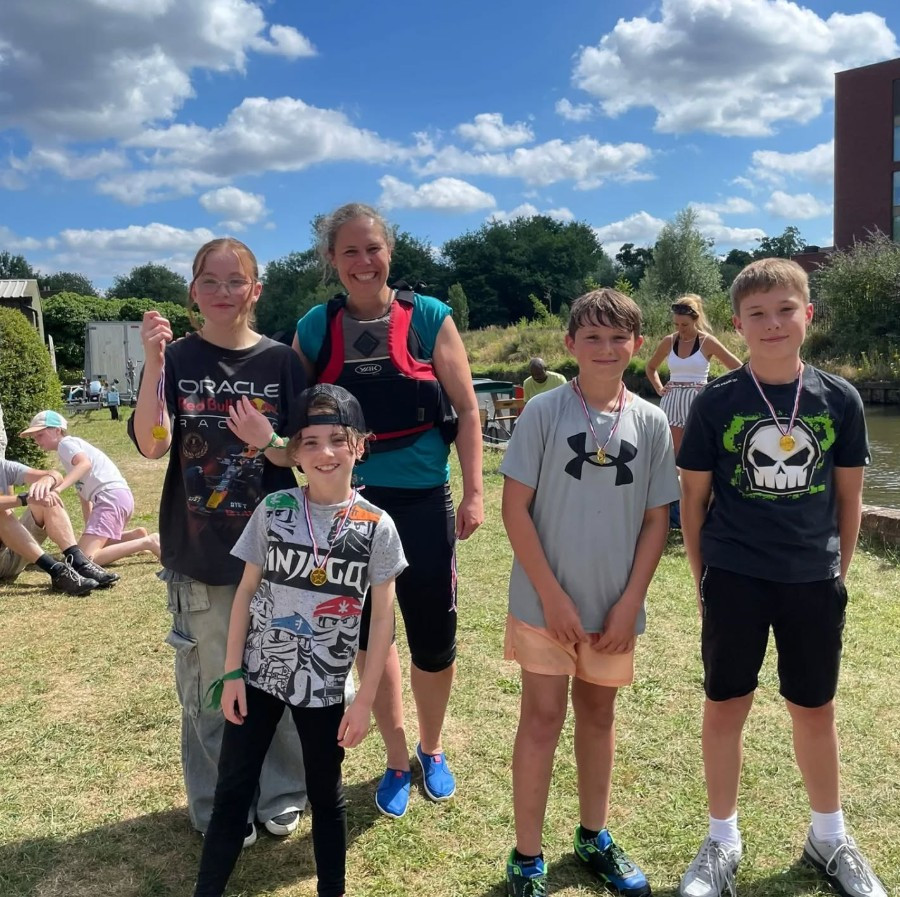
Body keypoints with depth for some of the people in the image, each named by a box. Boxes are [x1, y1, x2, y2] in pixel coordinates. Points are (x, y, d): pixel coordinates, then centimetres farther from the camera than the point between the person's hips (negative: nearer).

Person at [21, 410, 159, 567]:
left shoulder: (65, 443, 1)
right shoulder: (74, 444, 30)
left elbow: (85, 463, -23)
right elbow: (84, 493, 29)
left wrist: (58, 488, -35)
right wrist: (89, 528, 28)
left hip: (111, 497, -10)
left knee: (84, 557, -20)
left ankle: (146, 543, -19)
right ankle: (136, 536, 13)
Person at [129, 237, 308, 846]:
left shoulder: (281, 361, 0)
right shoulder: (178, 360, 0)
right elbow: (152, 444, -14)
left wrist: (270, 444, -21)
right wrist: (153, 363, -24)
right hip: (199, 552, 0)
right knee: (210, 683, 8)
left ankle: (281, 795, 30)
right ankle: (221, 807, 27)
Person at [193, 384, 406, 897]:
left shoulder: (376, 526, -10)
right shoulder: (273, 510, -6)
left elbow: (384, 616, -6)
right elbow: (247, 590, 1)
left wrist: (365, 701, -6)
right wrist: (232, 672, -2)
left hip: (324, 685, -1)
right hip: (258, 675, 1)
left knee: (326, 795, 17)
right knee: (232, 790, 11)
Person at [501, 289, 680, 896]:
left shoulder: (651, 422, -1)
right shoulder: (543, 412, -9)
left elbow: (657, 519, 3)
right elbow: (515, 508, -9)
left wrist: (630, 602, -4)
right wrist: (551, 596, -12)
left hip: (615, 604, 3)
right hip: (547, 600, -3)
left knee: (599, 714, 18)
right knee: (543, 718, 4)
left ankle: (594, 838, 37)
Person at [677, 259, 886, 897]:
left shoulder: (839, 399, -3)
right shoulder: (716, 403, -7)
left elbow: (849, 495, 6)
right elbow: (694, 496, 0)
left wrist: (838, 571, 7)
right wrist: (703, 579, 2)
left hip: (813, 581, 2)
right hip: (735, 579, -1)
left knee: (815, 710, 15)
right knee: (726, 706, 9)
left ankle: (830, 837, 37)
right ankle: (723, 840, 28)